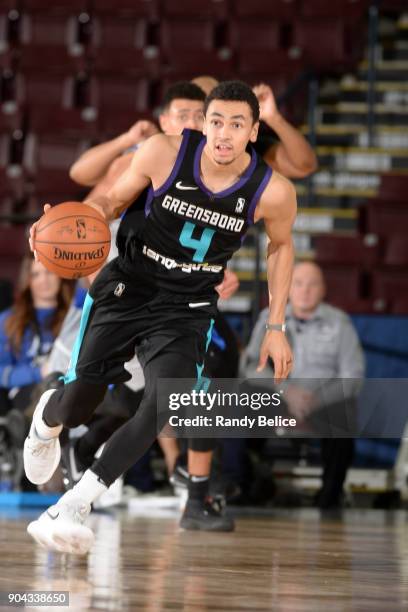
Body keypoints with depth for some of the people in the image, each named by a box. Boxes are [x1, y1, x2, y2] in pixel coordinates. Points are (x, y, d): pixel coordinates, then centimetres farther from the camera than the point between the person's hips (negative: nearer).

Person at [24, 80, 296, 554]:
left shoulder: (273, 192, -16)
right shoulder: (164, 153, -18)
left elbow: (281, 247, 6)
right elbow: (114, 200, -1)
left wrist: (275, 327, 6)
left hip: (187, 307, 0)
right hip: (126, 287, 0)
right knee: (76, 405, 5)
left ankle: (73, 506, -16)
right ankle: (47, 420, 46)